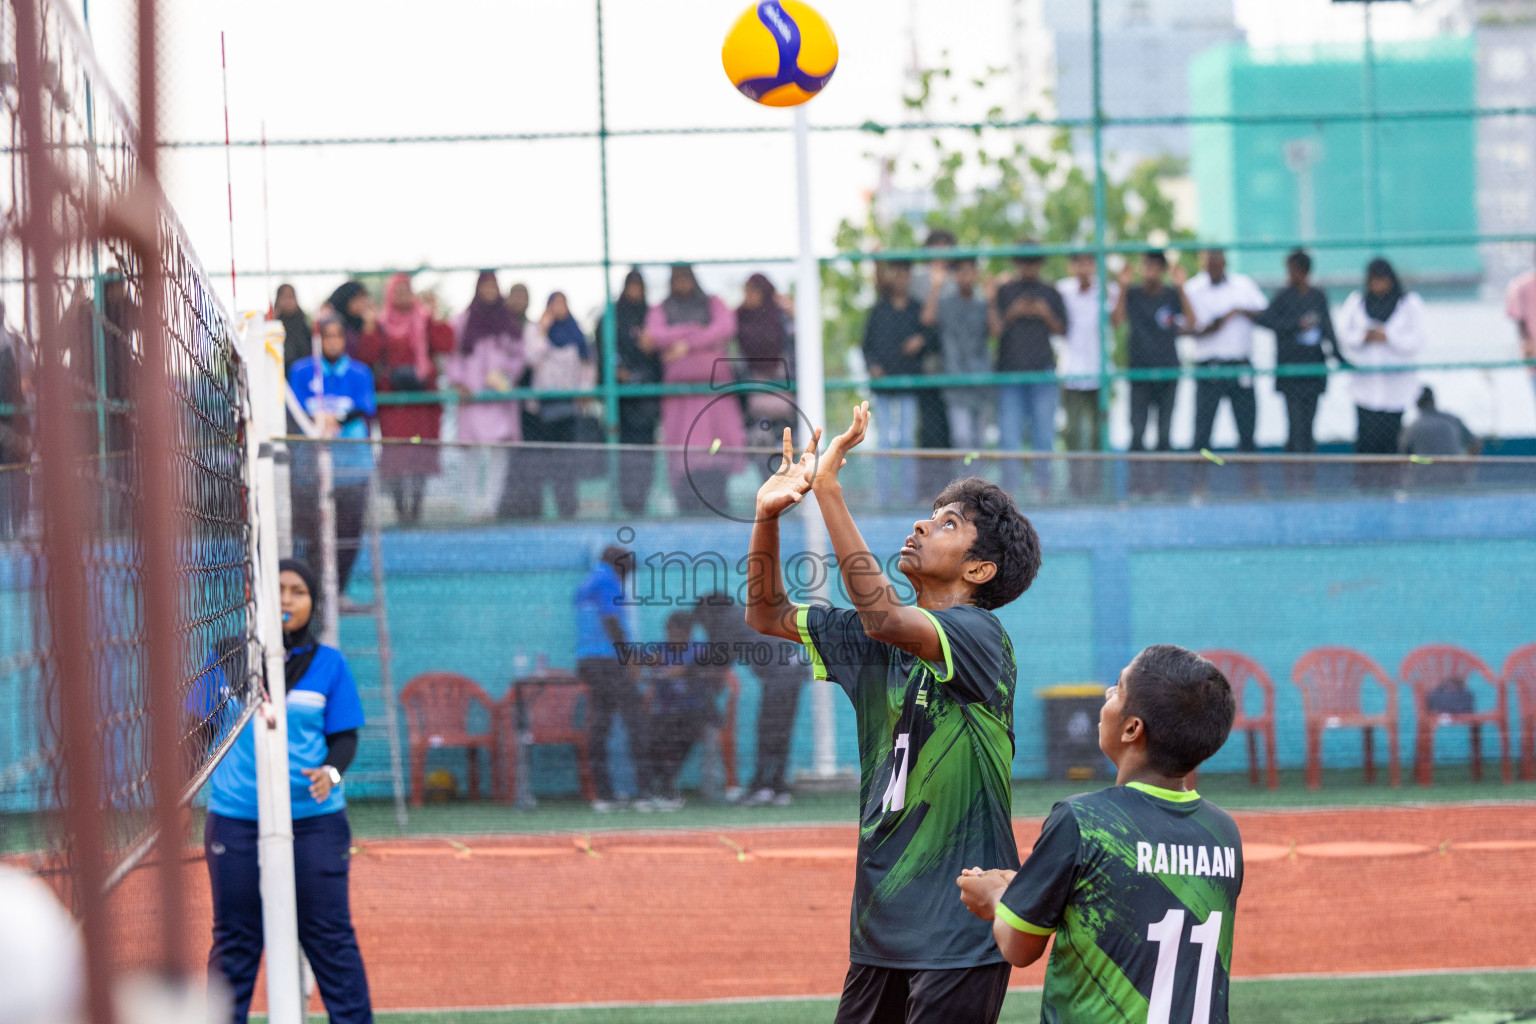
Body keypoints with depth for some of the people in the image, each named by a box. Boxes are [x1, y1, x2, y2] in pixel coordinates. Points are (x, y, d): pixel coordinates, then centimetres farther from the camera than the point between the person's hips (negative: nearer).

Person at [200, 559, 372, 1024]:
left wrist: (331, 771, -16)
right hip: (235, 820, 1)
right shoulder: (226, 659, 5)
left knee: (328, 934, 0)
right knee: (235, 938, 6)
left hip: (313, 818, -1)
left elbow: (344, 736, 4)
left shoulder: (328, 664, 2)